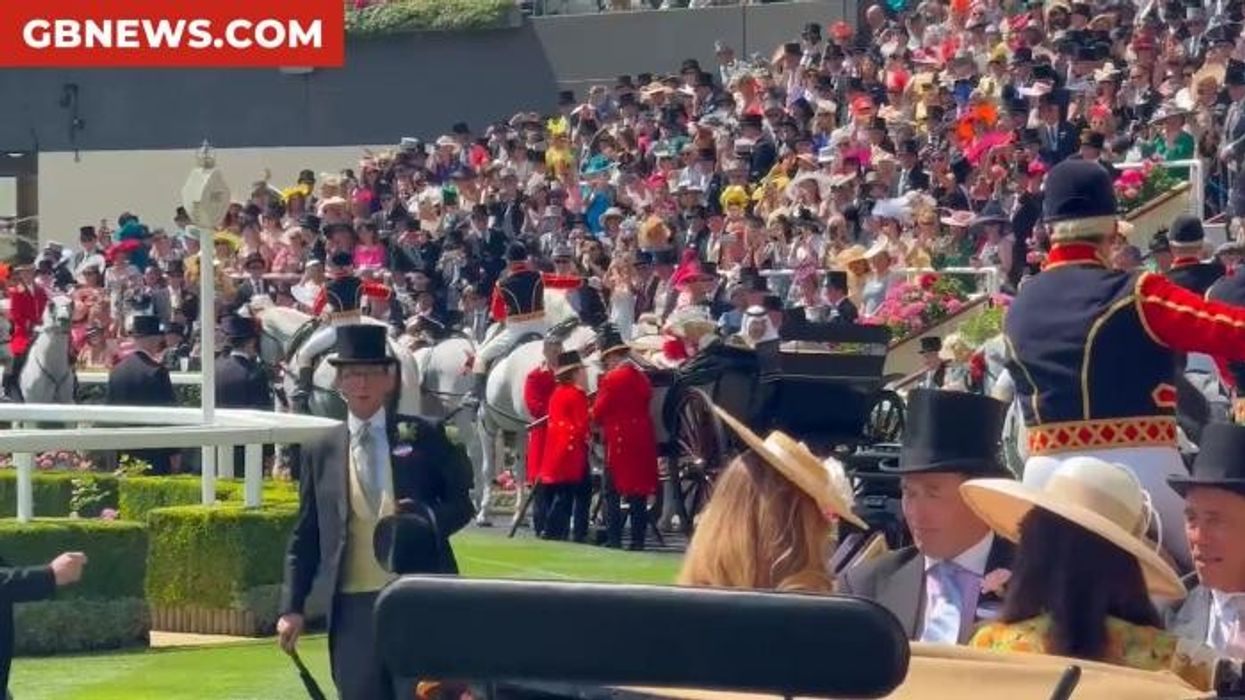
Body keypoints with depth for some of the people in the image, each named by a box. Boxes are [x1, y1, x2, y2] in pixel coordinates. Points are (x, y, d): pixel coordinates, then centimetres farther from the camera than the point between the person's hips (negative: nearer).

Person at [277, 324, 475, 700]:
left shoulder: (424, 437, 5)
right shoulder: (320, 453, 9)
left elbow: (462, 502, 9)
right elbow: (305, 537, 10)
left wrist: (429, 517, -13)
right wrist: (292, 608, 2)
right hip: (354, 604, 1)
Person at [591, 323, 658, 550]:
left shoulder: (612, 378, -11)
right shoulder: (642, 378, 9)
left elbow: (598, 412, -8)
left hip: (619, 440, -6)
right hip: (642, 438, 6)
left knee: (613, 492, 0)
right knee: (639, 492, 7)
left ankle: (613, 537, -5)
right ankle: (638, 538, 6)